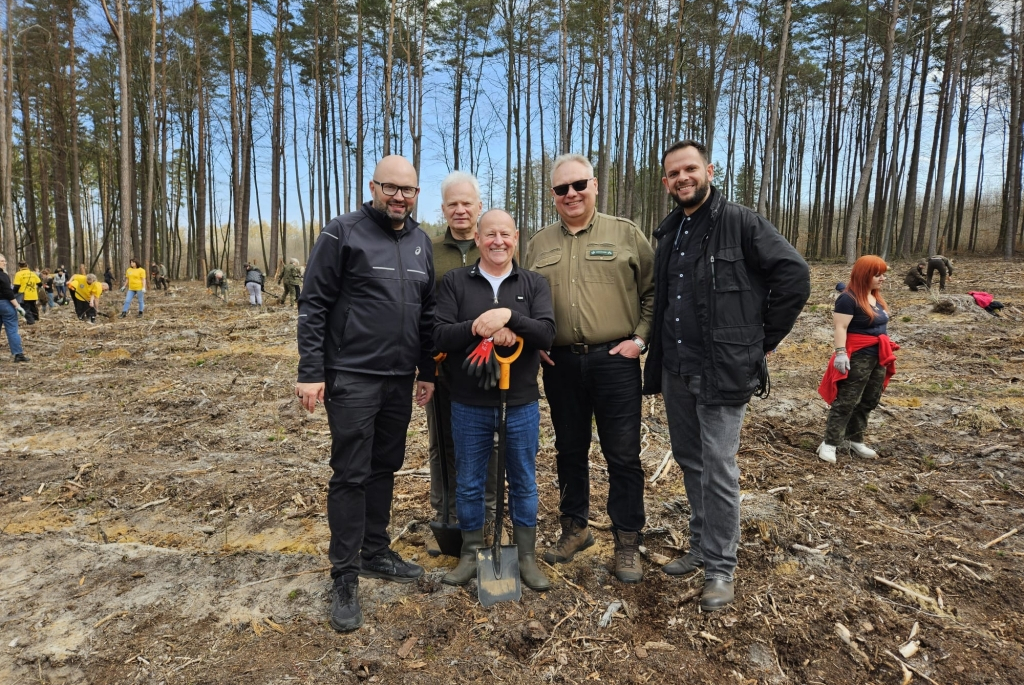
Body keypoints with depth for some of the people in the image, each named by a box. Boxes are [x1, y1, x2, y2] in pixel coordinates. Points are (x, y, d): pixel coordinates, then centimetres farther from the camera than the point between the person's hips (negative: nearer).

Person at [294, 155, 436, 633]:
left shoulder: (420, 242, 11)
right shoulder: (342, 233, -6)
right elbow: (313, 306, -8)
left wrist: (427, 371, 13)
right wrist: (310, 372, -13)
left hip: (400, 380, 6)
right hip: (352, 378, -6)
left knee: (385, 469, 15)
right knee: (350, 476, 0)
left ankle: (376, 553, 32)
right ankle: (345, 578, 13)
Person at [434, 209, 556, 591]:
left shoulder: (534, 284, 2)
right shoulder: (455, 281, 0)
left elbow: (547, 333, -12)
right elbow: (439, 336, -8)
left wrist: (509, 316, -26)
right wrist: (478, 327, -24)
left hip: (522, 404, 0)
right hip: (469, 405, 0)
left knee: (524, 482, 13)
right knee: (469, 483, 13)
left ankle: (526, 556, 30)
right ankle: (471, 553, 32)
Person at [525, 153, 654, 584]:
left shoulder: (625, 234, 2)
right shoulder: (539, 244, 11)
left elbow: (654, 290, 2)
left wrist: (640, 338, -7)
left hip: (615, 360, -3)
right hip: (560, 364, 3)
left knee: (623, 456, 3)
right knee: (569, 451, 14)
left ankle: (627, 543, 19)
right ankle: (575, 528, 32)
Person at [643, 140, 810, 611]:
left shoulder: (739, 222, -7)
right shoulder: (668, 234, 13)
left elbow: (794, 275, -12)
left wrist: (763, 338, -8)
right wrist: (656, 365, 14)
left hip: (722, 372, -7)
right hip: (675, 371, 7)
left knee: (718, 469, -1)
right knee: (689, 461, 16)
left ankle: (720, 567, 16)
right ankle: (701, 547, 33)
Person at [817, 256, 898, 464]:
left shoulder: (877, 297, 13)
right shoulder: (849, 299, -15)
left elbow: (880, 325, 21)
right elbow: (840, 328, -20)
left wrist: (887, 351, 22)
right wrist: (840, 353, -28)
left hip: (878, 357, 9)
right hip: (858, 357, -9)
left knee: (868, 402, 14)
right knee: (846, 401, -7)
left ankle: (856, 441, 26)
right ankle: (829, 444, -2)